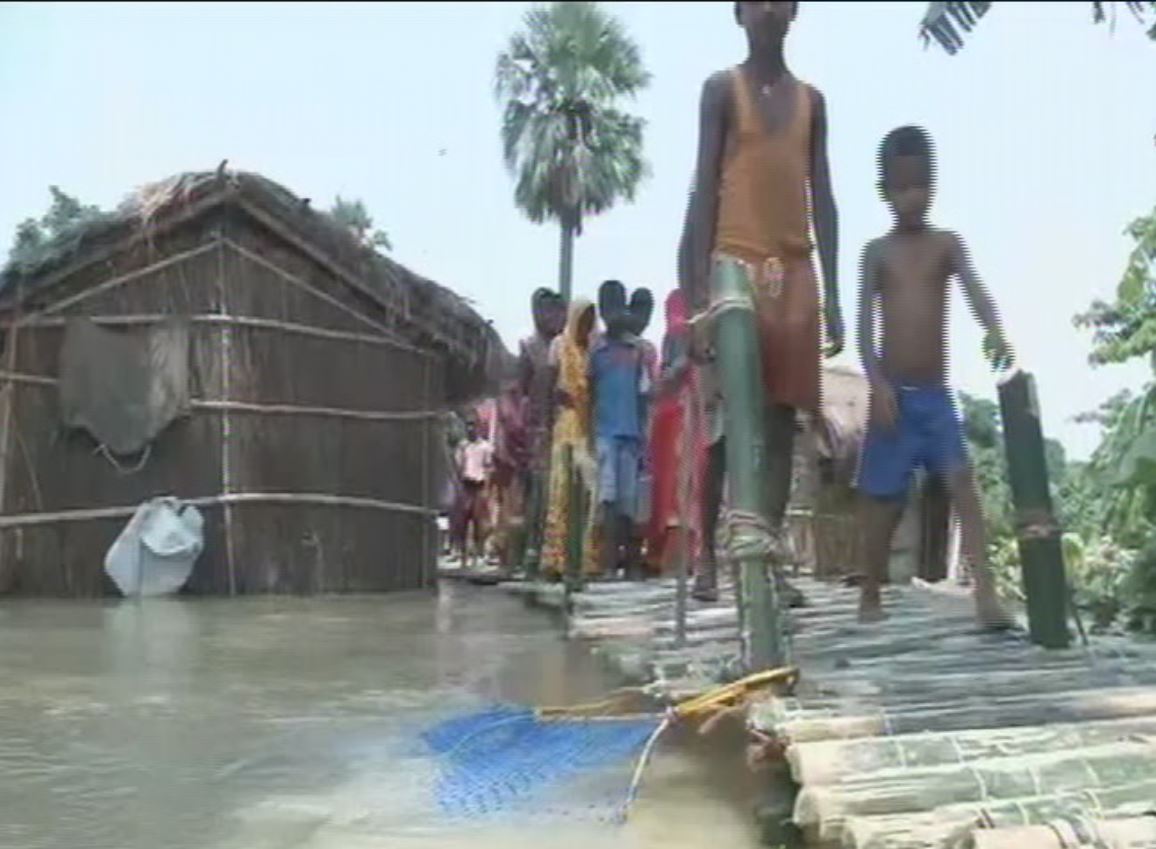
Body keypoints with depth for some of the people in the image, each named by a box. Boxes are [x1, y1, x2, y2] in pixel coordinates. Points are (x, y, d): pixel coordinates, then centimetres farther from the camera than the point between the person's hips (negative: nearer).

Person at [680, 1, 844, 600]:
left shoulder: (811, 100, 17)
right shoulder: (721, 89, 5)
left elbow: (822, 200, 14)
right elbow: (704, 189, -3)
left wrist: (833, 296, 7)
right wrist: (697, 293, -12)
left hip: (795, 274, 4)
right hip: (735, 266, -4)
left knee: (783, 418, 2)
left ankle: (773, 551, 5)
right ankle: (706, 554, 0)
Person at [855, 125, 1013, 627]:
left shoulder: (947, 244, 6)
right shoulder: (876, 253, 4)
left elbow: (975, 292, -11)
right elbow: (865, 326, -2)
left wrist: (995, 332, -32)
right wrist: (878, 383, -15)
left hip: (937, 392, 1)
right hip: (893, 392, 0)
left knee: (961, 478, -16)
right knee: (882, 496, 4)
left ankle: (986, 590, -20)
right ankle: (871, 594, 19)